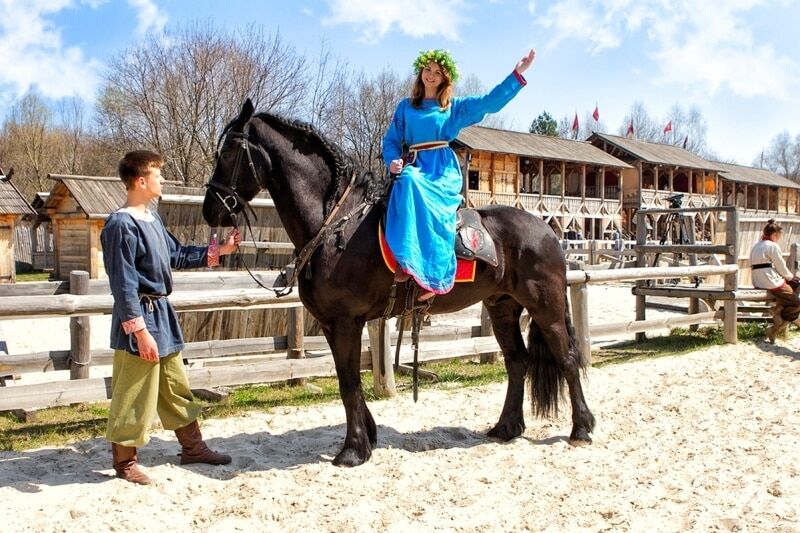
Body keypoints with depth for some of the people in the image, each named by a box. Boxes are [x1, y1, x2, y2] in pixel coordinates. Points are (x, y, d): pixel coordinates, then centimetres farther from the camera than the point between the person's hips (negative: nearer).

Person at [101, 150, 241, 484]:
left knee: (176, 386, 18)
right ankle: (124, 461, 19)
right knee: (135, 395, 3)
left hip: (162, 313, 10)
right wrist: (141, 331, -21)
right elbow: (124, 285, -20)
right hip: (141, 318, -9)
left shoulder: (152, 218, 9)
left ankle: (192, 447, 31)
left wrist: (217, 251, 20)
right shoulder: (122, 225, -18)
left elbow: (176, 255, 23)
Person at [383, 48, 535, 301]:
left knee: (431, 206, -35)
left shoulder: (455, 107, 17)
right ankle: (405, 260, -40)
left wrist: (517, 73, 6)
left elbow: (491, 101, 10)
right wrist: (393, 160, -4)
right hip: (414, 166, 1)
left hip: (443, 168, -1)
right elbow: (391, 140, 18)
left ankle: (433, 277, -37)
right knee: (408, 183, -37)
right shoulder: (405, 107, 20)